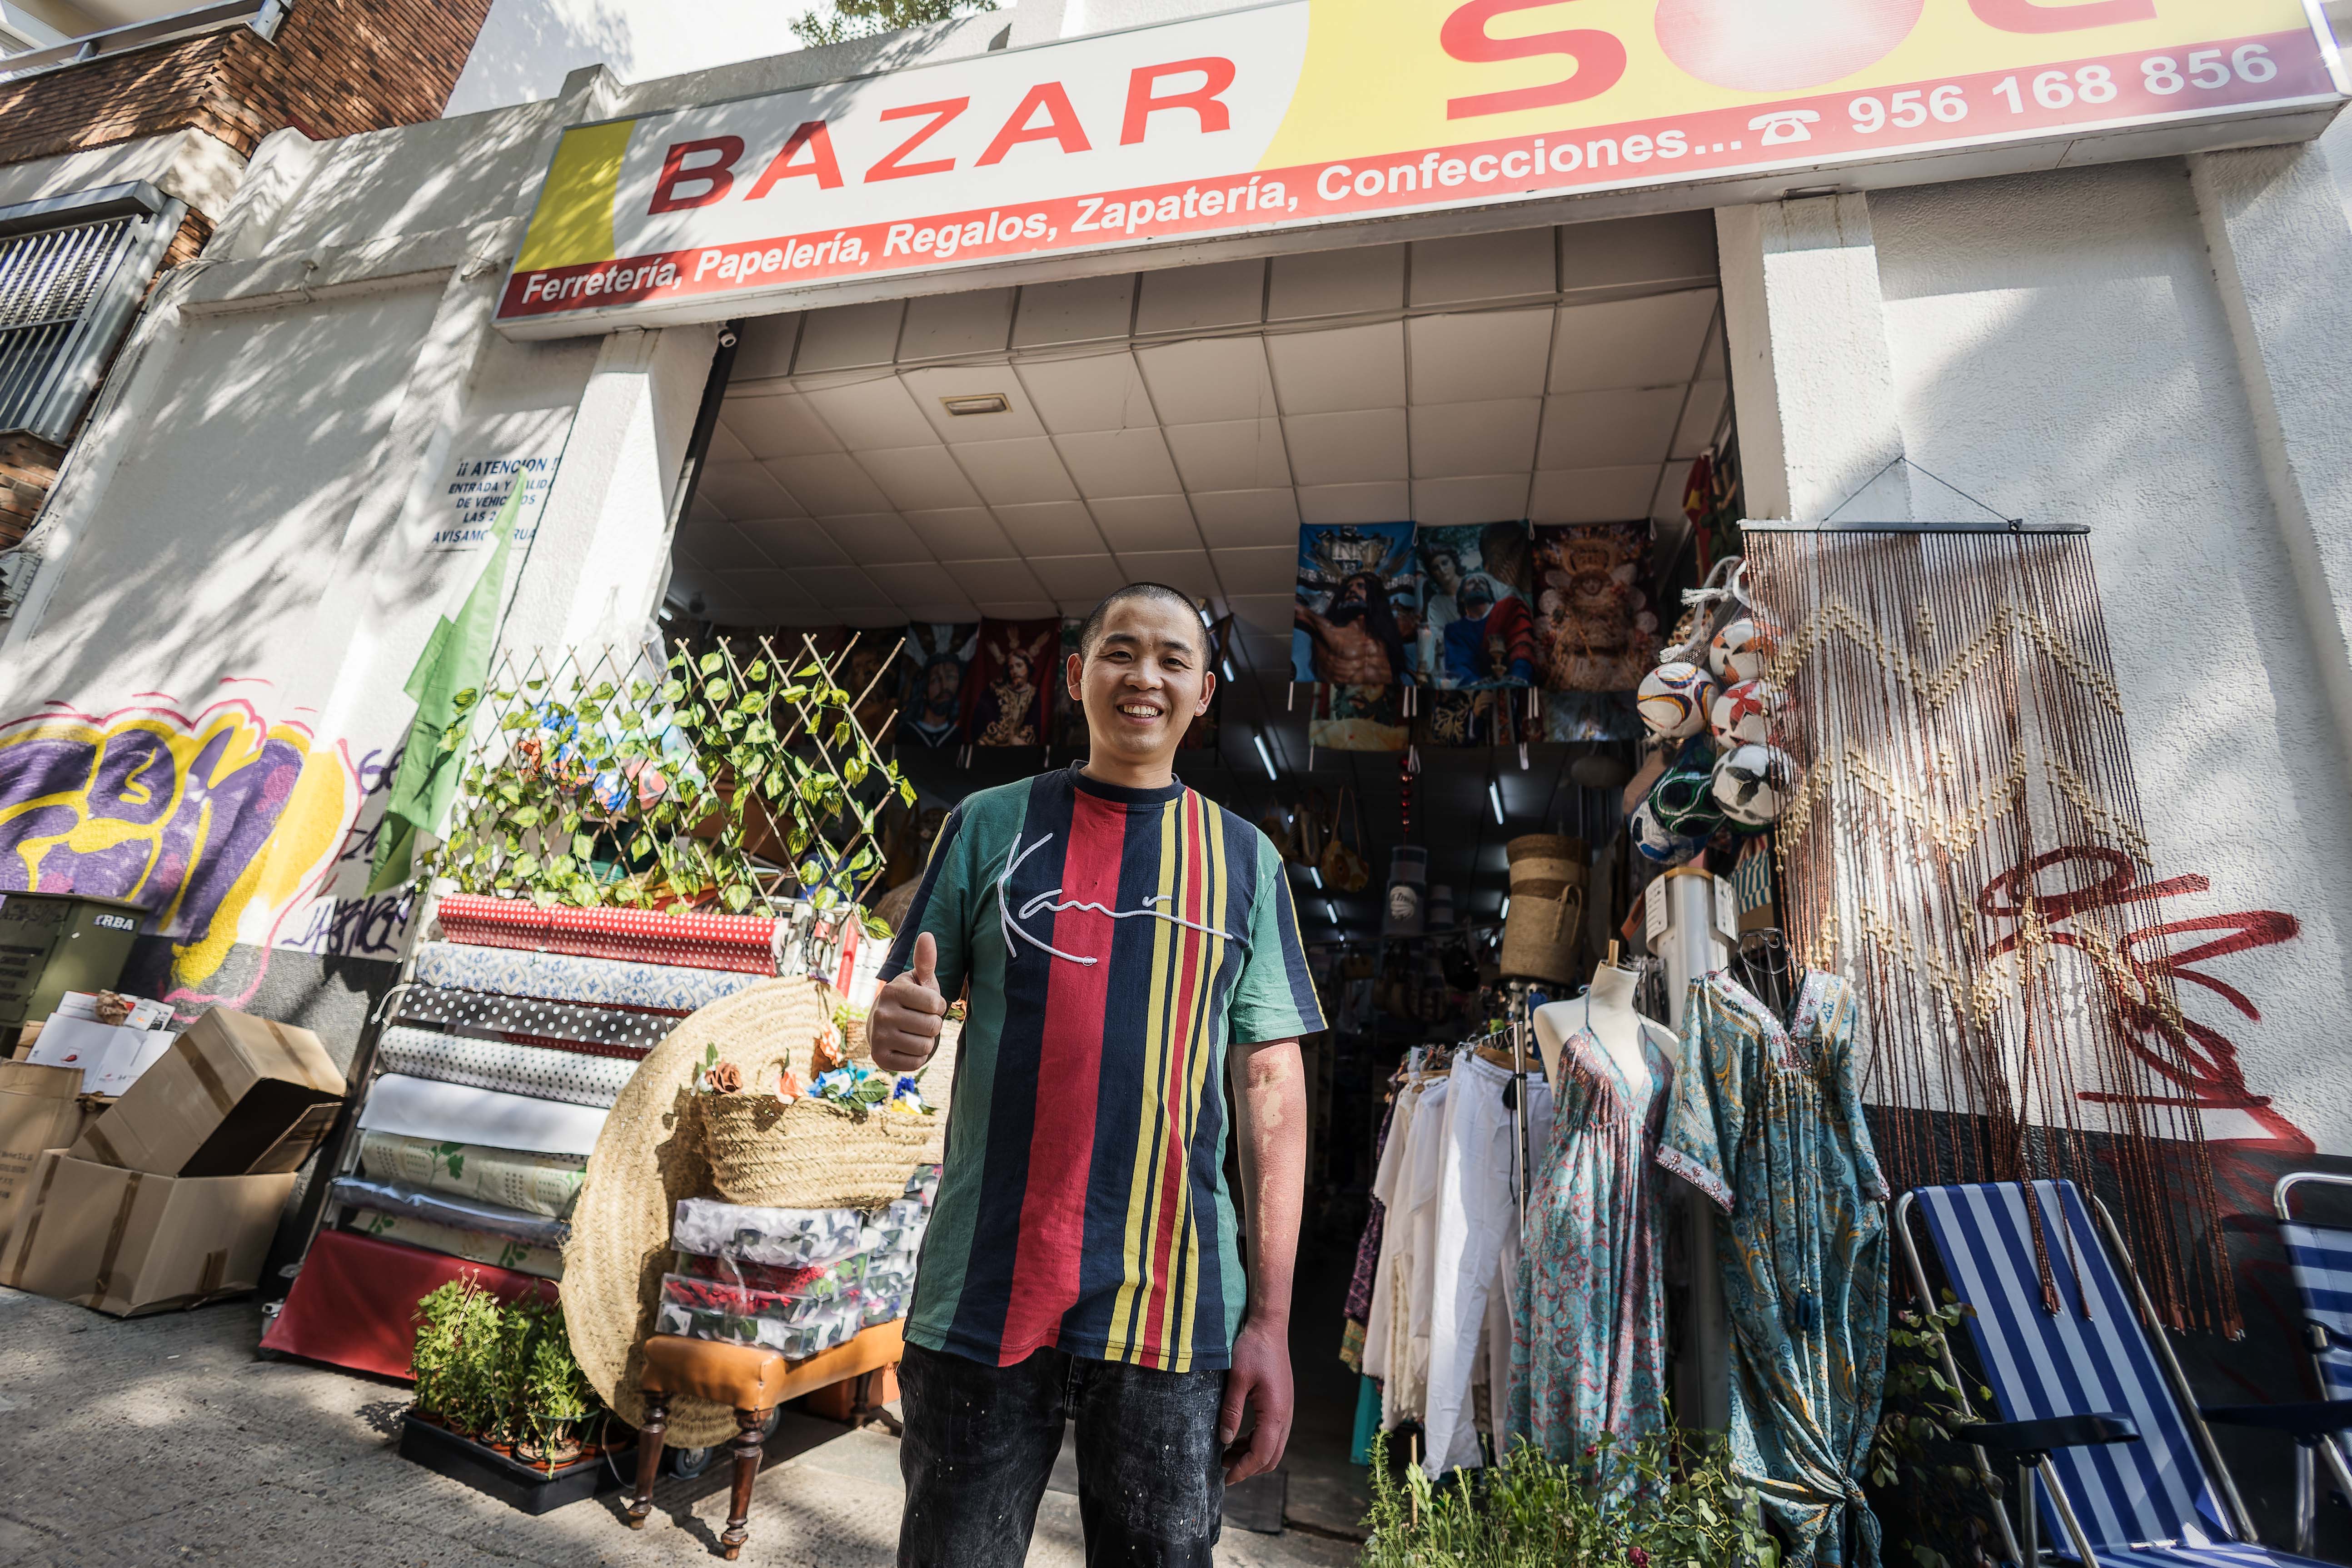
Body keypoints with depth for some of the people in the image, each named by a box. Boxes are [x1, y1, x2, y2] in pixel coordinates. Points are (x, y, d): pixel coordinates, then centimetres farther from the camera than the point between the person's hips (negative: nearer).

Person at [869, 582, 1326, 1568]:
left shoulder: (1244, 858, 5)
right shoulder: (991, 824, 4)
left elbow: (1271, 1087, 3)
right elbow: (905, 1021, 7)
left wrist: (1272, 1318, -2)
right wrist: (898, 1030, -18)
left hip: (1175, 1312, 1)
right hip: (982, 1301, 0)